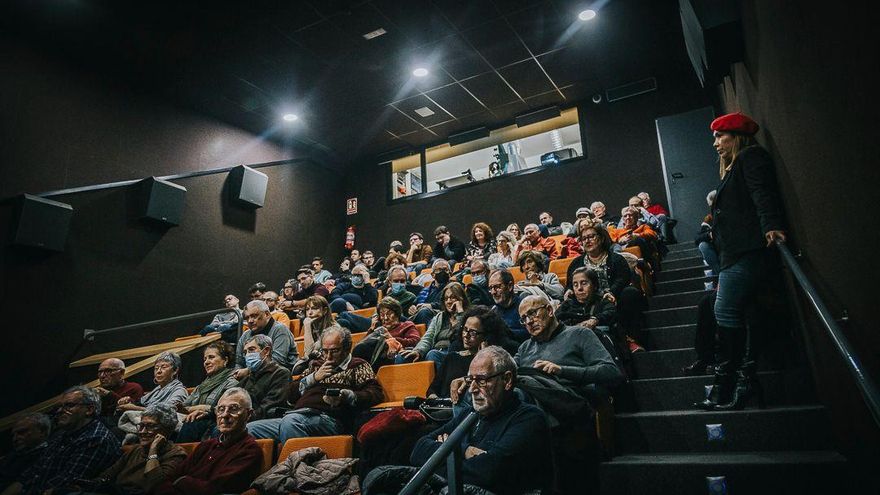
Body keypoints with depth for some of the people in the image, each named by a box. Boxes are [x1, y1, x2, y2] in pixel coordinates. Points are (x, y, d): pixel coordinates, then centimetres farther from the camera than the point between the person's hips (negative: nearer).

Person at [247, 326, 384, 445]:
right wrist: (313, 377, 8)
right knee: (249, 429, -9)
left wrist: (345, 396, -20)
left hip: (328, 418, -7)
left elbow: (377, 394, -4)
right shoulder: (316, 365, 30)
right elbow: (291, 395, 23)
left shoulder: (358, 366, 13)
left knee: (290, 421, -36)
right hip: (297, 415, 7)